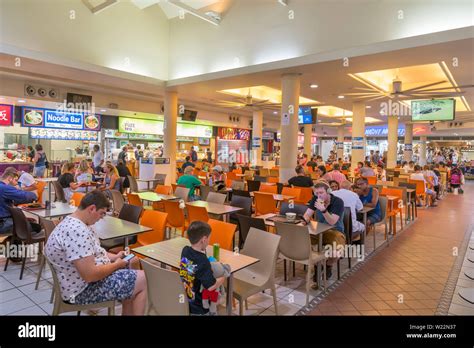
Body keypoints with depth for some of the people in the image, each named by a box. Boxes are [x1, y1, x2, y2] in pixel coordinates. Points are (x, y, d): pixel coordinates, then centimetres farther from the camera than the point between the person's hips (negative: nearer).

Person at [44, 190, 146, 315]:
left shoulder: (72, 223, 6)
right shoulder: (77, 231, -29)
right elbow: (90, 274, -32)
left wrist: (114, 257, 5)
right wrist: (117, 264, -15)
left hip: (82, 280, 11)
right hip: (83, 289, -11)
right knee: (142, 280, -8)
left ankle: (127, 313, 25)